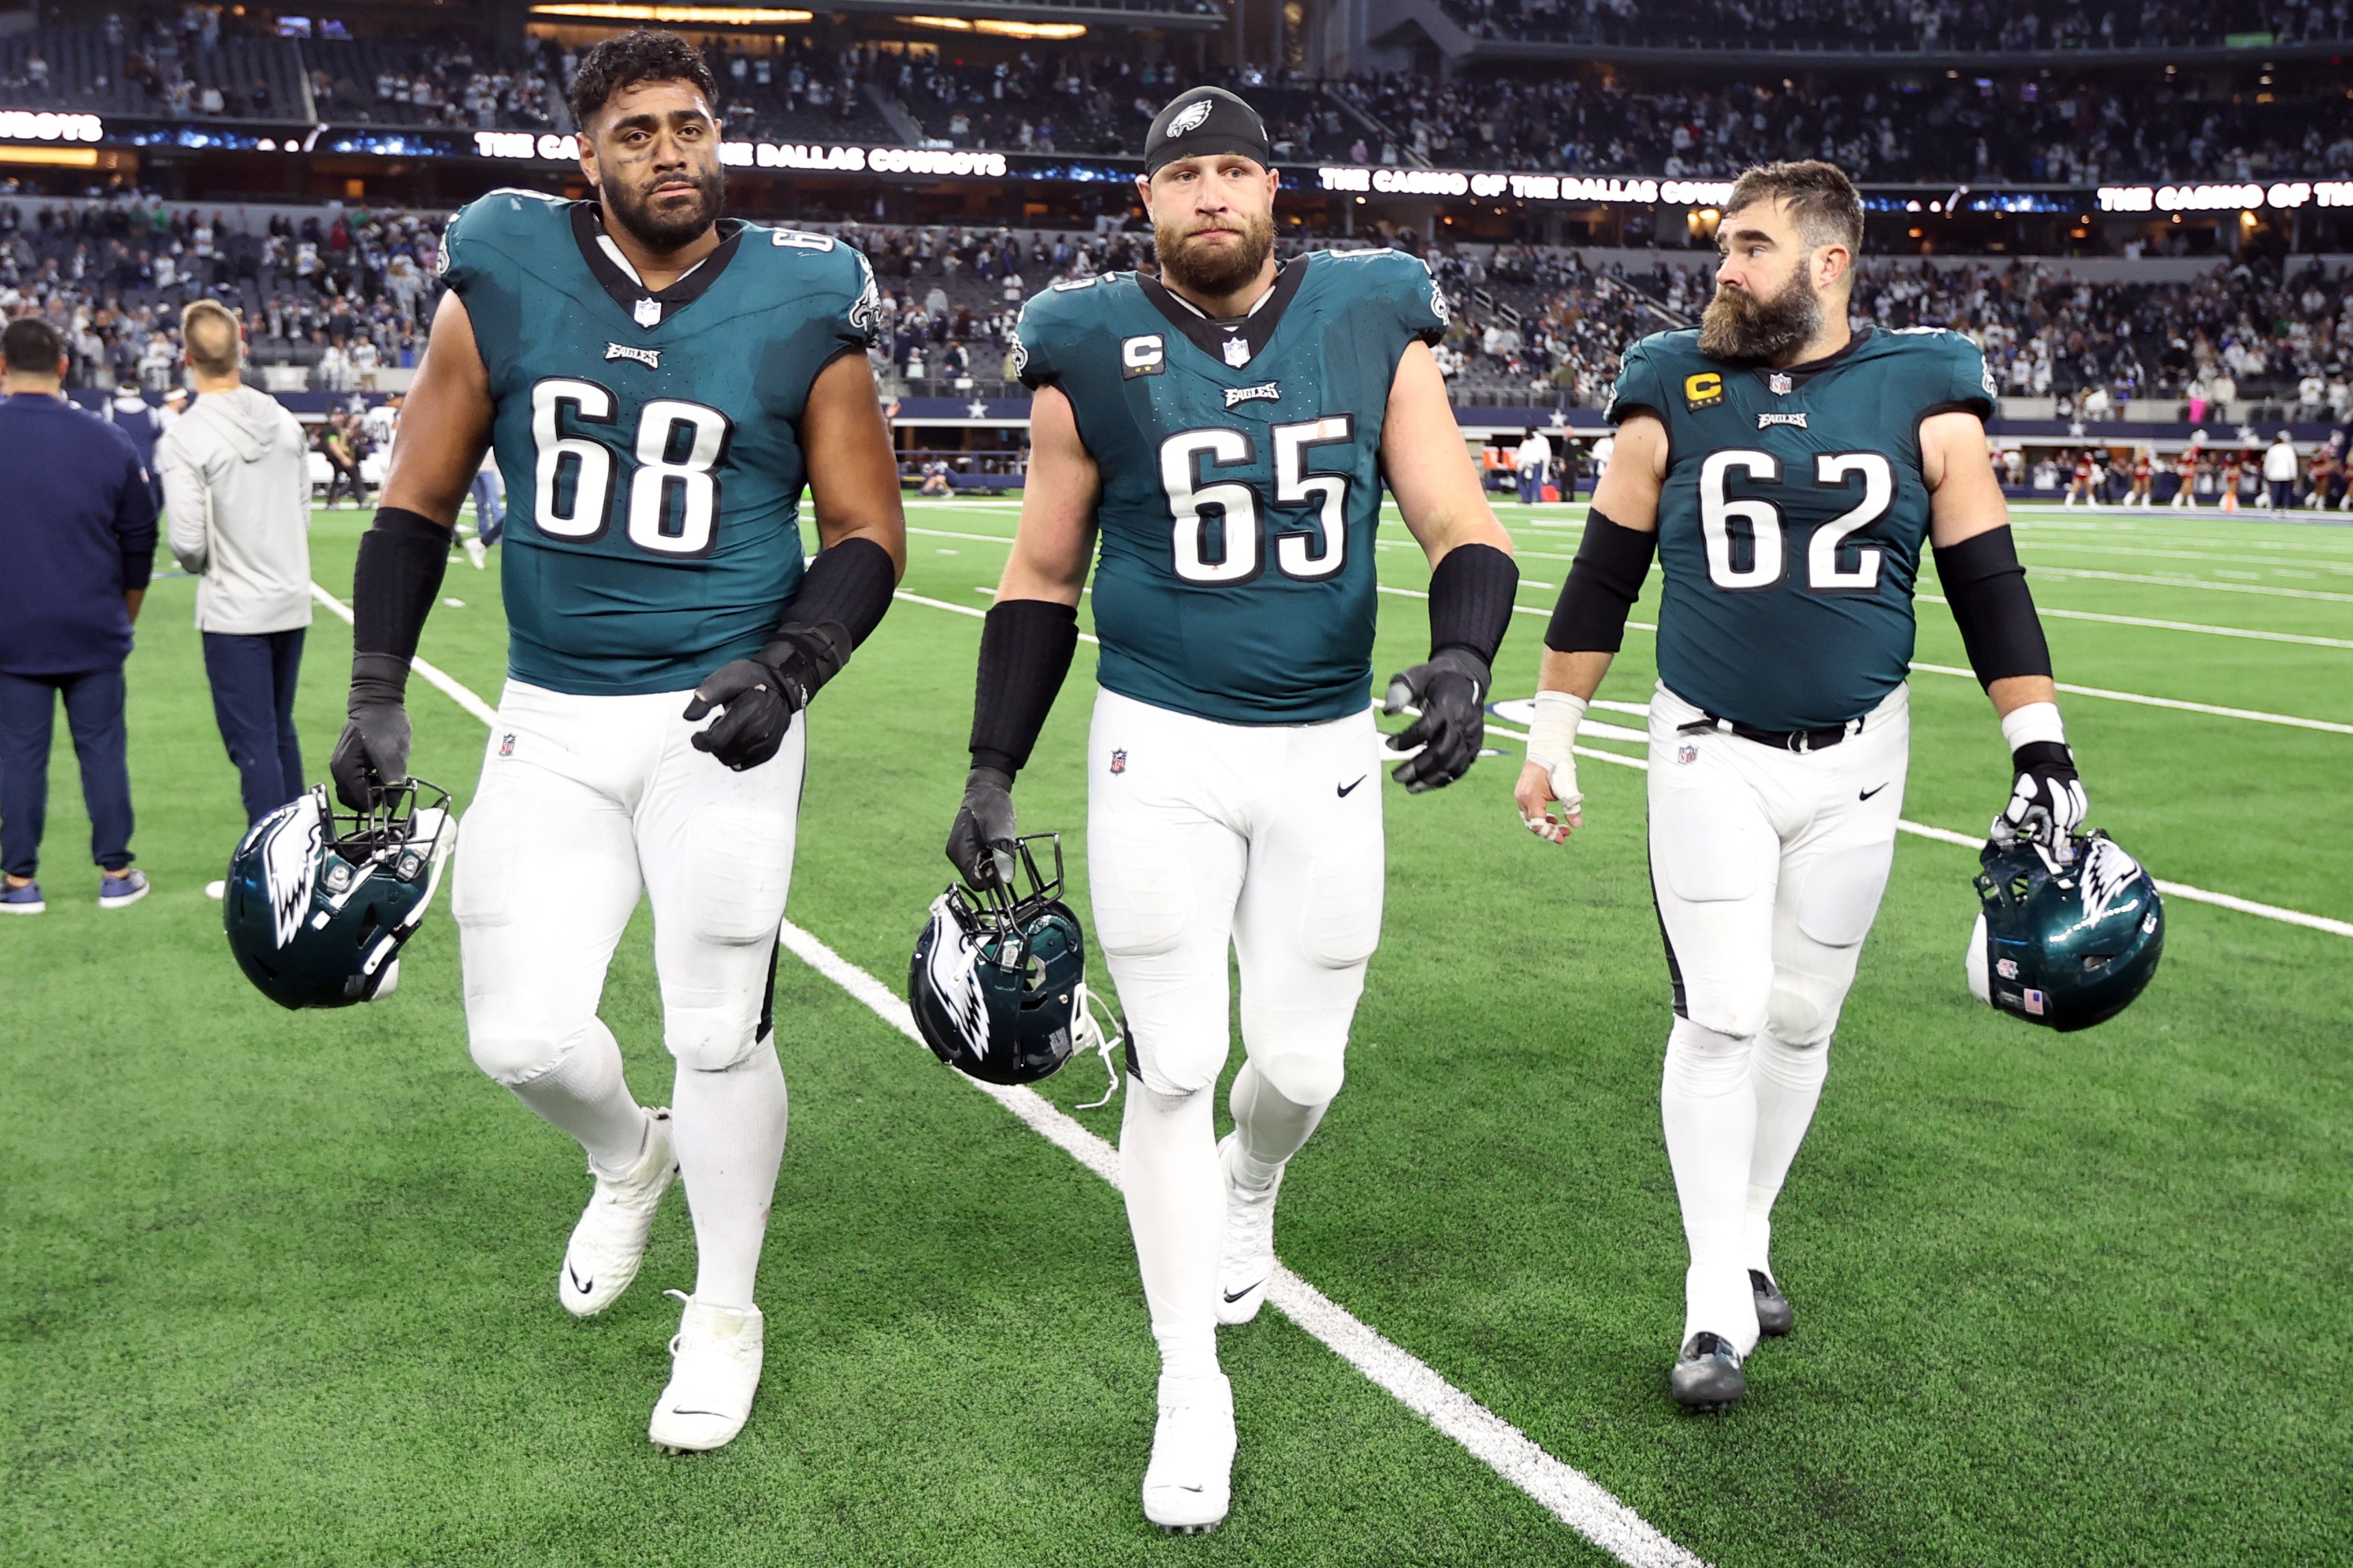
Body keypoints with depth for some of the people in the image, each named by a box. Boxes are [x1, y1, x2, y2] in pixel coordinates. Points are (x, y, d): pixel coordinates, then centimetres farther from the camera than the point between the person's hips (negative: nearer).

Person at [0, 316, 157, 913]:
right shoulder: (108, 441, -4)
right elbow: (139, 540, 4)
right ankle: (116, 874, 13)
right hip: (95, 629, 1)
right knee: (103, 747, 8)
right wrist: (124, 613, 18)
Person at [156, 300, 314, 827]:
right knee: (281, 731, 19)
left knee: (253, 744, 1)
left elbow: (188, 543, -16)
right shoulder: (286, 422, 2)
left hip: (234, 611, -5)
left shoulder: (184, 440, -15)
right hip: (292, 603, 6)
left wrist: (195, 562, 6)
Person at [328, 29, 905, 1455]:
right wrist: (378, 695, 0)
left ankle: (726, 1315, 27)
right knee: (523, 1040, 2)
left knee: (720, 1035, 3)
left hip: (720, 718, -2)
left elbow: (868, 536, 1)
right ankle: (631, 1158, 39)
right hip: (552, 722, 2)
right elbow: (420, 505, 7)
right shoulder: (506, 282, -1)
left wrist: (791, 666, -16)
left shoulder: (801, 307, -5)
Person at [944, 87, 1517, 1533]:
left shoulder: (1375, 324, 0)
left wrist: (1464, 657, -22)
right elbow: (1043, 577, 5)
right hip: (1160, 754, -1)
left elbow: (1463, 528, -1)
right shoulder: (1093, 351, -2)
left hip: (1327, 756, 2)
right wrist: (992, 775, 2)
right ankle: (1193, 1390, 17)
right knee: (1173, 1067, 1)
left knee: (1300, 1066, 10)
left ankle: (1246, 1193, 48)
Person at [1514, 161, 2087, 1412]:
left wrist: (2041, 750, -3)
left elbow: (1988, 587, 2)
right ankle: (1718, 1301, 4)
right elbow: (1600, 582, 4)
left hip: (1857, 761, 2)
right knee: (1720, 1015, -5)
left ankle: (1747, 1238, 30)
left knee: (1801, 1017, 11)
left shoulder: (1925, 398, -1)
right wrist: (1551, 739, 5)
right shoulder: (1672, 394, -1)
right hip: (1710, 756, -1)